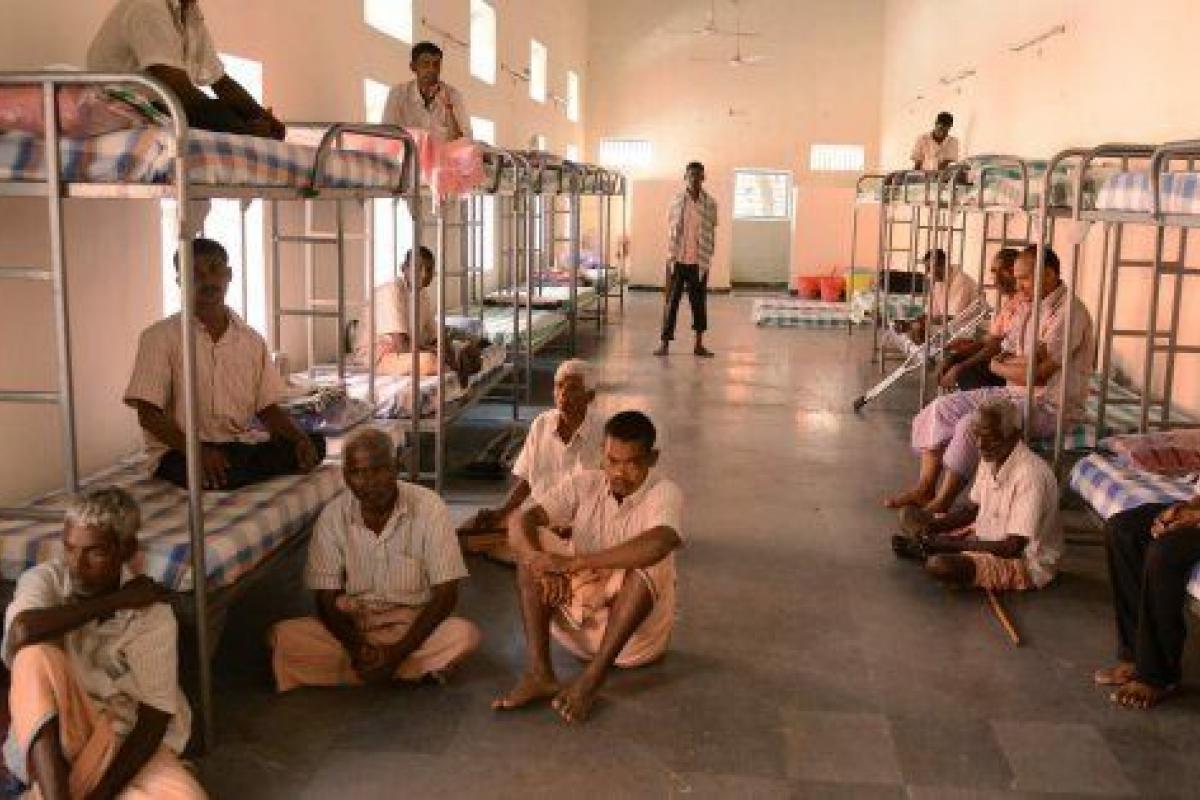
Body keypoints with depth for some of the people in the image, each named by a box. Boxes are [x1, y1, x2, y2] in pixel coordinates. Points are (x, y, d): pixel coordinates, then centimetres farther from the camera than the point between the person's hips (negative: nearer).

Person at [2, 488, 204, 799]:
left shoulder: (152, 613, -11)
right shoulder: (44, 579, -7)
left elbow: (155, 718, -15)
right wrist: (116, 601, -23)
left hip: (124, 739, 0)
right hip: (52, 739, 1)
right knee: (37, 655, -30)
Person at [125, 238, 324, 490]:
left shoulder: (252, 340, 11)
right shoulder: (160, 337, -3)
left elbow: (267, 408, 11)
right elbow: (148, 414, -8)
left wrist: (300, 438, -10)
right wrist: (196, 450, -25)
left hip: (241, 444, 5)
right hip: (179, 450, -4)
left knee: (315, 442, -19)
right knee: (206, 472, -40)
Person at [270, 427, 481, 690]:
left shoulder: (428, 508, -13)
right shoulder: (333, 517, -7)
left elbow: (446, 594, -12)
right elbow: (326, 599, -4)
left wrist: (399, 651, -23)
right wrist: (357, 648, -24)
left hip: (414, 624, -2)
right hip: (352, 626, 2)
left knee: (465, 634, -31)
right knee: (283, 637, -24)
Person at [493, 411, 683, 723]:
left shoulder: (665, 494, -12)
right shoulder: (585, 485, -1)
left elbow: (657, 544, -35)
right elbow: (520, 519, -13)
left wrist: (574, 562, -36)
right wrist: (543, 563, -34)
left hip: (638, 629, -3)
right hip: (581, 614, 3)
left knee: (650, 563, -32)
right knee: (531, 545, -16)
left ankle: (591, 679, -32)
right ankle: (538, 674, -26)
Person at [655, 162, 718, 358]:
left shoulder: (710, 203, 1)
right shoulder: (676, 200, 1)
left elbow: (712, 232, 6)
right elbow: (669, 228, 5)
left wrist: (709, 257, 3)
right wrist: (670, 255, 1)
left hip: (699, 261, 0)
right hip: (678, 260, 0)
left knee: (699, 302, 7)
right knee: (672, 301, 1)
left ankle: (699, 344, 15)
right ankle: (665, 342, 6)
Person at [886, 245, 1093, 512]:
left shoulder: (1068, 312, -18)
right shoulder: (1031, 308, 12)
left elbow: (1038, 374, -24)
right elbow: (1003, 355, 9)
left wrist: (999, 366, -6)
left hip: (1050, 406, -9)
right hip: (1015, 393, 9)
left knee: (973, 424, -28)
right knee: (941, 408, -2)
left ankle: (941, 504, -18)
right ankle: (925, 488, -4)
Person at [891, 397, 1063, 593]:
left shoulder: (1031, 474, -29)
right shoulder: (991, 459, -3)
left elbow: (1012, 548, -29)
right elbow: (974, 509, 11)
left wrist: (954, 544, -26)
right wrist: (933, 526, -8)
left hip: (1025, 563, -8)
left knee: (940, 565, -31)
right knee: (911, 515, 7)